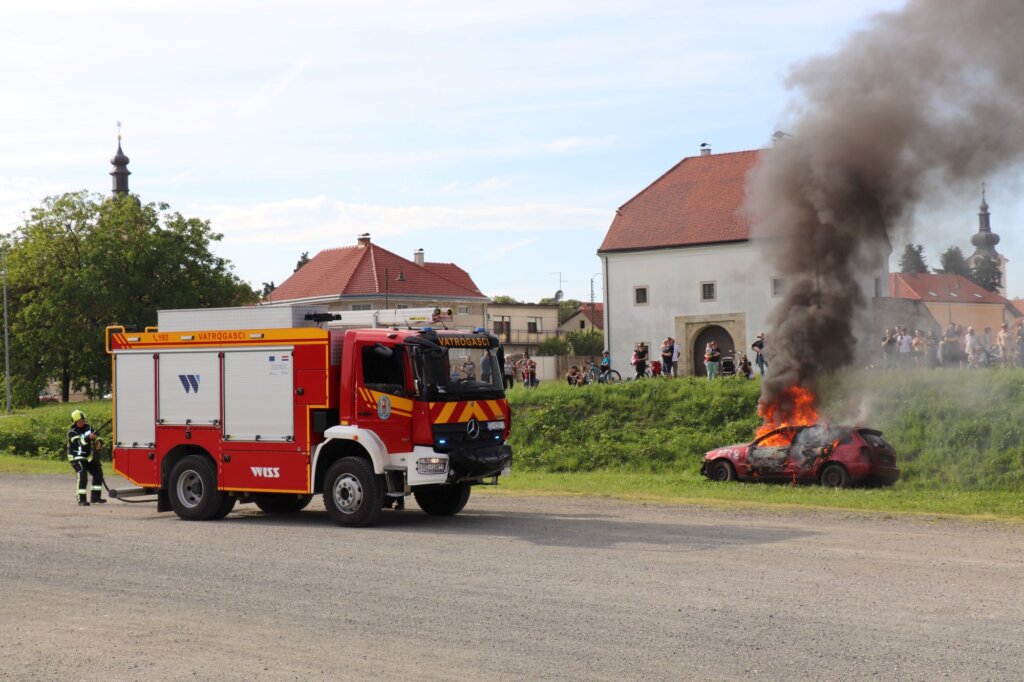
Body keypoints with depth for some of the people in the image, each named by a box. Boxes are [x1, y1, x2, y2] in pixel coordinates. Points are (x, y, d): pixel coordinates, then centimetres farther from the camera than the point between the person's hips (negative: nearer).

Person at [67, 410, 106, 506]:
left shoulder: (88, 428, 3)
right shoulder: (72, 432, -15)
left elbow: (96, 438, 5)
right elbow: (79, 442, -32)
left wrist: (97, 441, -19)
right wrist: (88, 438, -47)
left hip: (88, 457, 7)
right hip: (77, 458, -7)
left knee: (98, 474, 7)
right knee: (83, 476, -22)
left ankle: (96, 497, 18)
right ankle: (81, 500, -19)